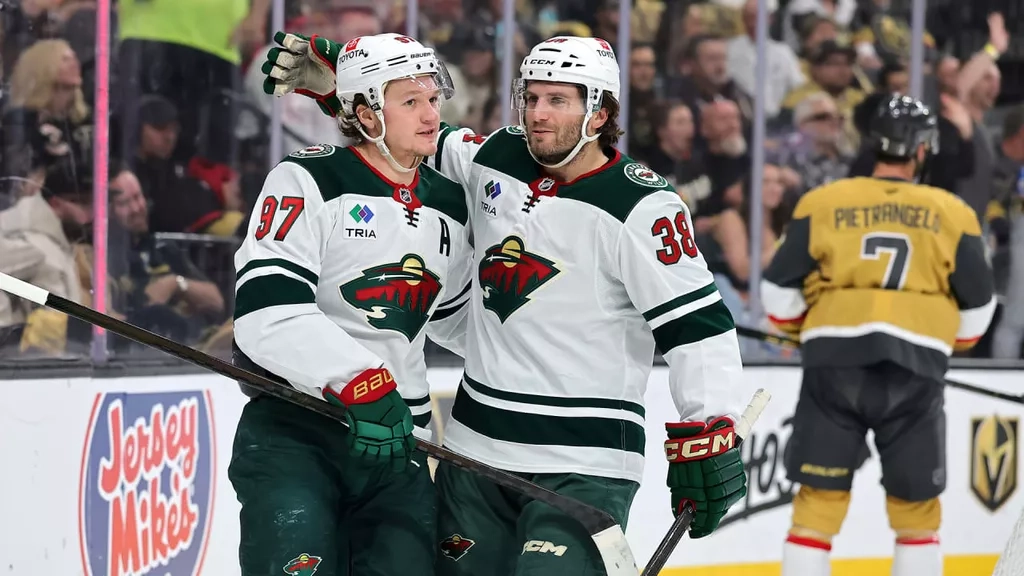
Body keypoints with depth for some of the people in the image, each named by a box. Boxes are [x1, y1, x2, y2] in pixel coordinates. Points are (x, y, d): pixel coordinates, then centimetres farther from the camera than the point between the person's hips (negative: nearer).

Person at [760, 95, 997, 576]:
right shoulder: (952, 214, 6)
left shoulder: (821, 203, 4)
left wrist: (806, 333, 25)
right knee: (916, 503, 12)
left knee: (819, 499, 4)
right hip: (916, 365, 0)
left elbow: (780, 293, 5)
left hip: (835, 359, 0)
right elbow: (976, 307, 12)